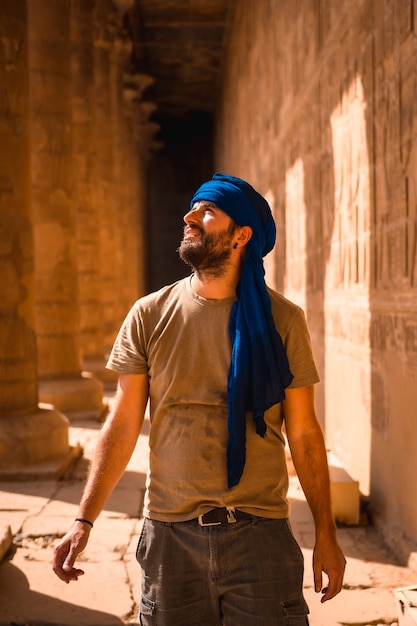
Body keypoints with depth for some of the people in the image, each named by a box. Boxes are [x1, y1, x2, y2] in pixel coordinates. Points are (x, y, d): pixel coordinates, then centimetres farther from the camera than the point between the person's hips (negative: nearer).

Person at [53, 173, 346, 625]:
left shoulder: (282, 320, -2)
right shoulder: (149, 315, 0)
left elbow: (304, 434, 2)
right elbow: (122, 427, 2)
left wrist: (326, 536, 3)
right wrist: (83, 521, -3)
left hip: (261, 536, -1)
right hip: (170, 535, 1)